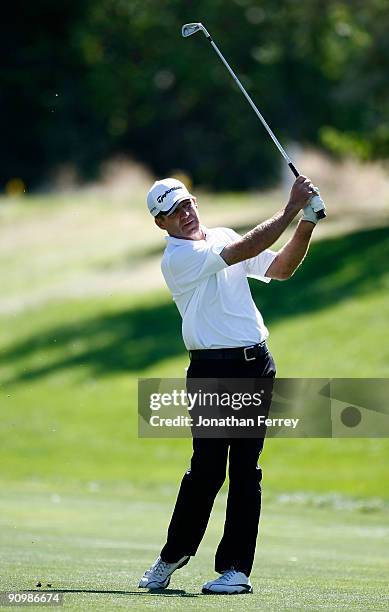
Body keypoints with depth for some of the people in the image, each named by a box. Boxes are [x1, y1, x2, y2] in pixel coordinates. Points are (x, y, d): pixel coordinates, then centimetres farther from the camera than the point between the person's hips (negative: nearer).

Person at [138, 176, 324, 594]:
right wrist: (291, 209, -18)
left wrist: (307, 224, -4)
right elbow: (244, 251, -19)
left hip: (257, 365, 5)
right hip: (212, 371, -5)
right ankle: (174, 555, 14)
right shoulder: (176, 259, -9)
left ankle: (235, 567, 1)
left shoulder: (222, 236, 14)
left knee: (246, 470, 0)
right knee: (207, 466, -5)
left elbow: (280, 268, 11)